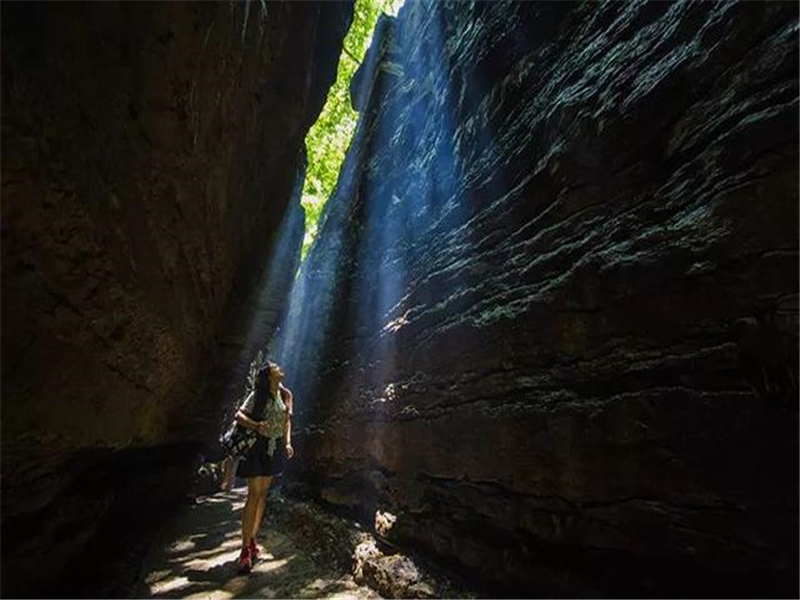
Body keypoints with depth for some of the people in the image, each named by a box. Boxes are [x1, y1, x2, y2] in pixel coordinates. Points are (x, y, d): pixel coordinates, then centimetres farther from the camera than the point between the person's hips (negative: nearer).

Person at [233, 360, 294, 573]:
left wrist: (287, 443, 4)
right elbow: (239, 415, -17)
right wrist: (256, 425, -32)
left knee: (263, 493, 14)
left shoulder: (285, 395, 4)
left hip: (275, 446, 5)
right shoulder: (258, 395, -11)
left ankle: (252, 539, 28)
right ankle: (246, 549, 4)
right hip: (258, 446, -5)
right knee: (254, 494, -5)